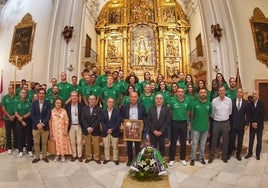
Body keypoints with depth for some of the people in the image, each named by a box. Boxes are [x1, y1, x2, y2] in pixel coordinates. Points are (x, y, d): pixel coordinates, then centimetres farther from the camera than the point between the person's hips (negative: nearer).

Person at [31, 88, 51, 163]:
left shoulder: (47, 103, 0)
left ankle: (44, 156, 22)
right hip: (36, 126, 1)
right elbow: (32, 115, -2)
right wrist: (37, 124, -13)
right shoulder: (34, 103, 5)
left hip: (45, 126, -1)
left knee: (44, 142, 8)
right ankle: (37, 157, 23)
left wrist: (43, 124, -16)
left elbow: (48, 115, -6)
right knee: (36, 142, 9)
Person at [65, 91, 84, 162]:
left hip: (79, 126, -1)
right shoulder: (67, 105, 0)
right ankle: (74, 155, 23)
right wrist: (67, 125, -3)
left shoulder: (81, 105, -4)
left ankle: (79, 155, 18)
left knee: (79, 141, 6)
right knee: (72, 142, 10)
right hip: (71, 126, 1)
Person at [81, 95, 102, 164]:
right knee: (87, 145, 12)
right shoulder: (84, 108, 4)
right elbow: (83, 119, -3)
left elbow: (98, 120, -11)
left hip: (95, 130, -2)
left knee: (96, 145, 7)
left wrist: (92, 128, -19)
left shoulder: (98, 109, -4)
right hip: (86, 130, 2)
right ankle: (88, 157, 28)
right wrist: (87, 128, -15)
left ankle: (96, 158, 23)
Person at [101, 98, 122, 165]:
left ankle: (115, 159, 23)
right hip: (106, 132, 2)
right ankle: (107, 158, 29)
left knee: (115, 147, 8)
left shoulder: (117, 111, -2)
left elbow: (118, 121, -8)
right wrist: (107, 130, -13)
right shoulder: (103, 112, 6)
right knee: (106, 147, 12)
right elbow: (102, 122, 0)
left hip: (115, 132, -2)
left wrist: (112, 129, -16)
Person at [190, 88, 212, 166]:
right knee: (194, 143, 6)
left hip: (205, 127, 2)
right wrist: (196, 120, 7)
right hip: (196, 127, -2)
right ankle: (193, 158, 19)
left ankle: (201, 157, 30)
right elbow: (192, 114, 1)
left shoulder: (209, 104, -3)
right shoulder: (195, 103, -10)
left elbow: (210, 114, 9)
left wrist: (205, 120, 6)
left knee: (203, 143, 15)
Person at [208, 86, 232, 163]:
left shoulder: (229, 100, -4)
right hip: (216, 123, -1)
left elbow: (230, 112, 9)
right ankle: (211, 156, 23)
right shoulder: (214, 100, -8)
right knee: (214, 140, 8)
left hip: (226, 123, 1)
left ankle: (224, 156, 30)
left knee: (225, 140, 12)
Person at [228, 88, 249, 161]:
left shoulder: (245, 103, 1)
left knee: (240, 141, 11)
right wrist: (228, 123, -4)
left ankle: (238, 154, 26)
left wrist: (246, 124, -3)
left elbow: (247, 114, 3)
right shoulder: (232, 101, -2)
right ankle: (229, 153, 23)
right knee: (232, 140, 6)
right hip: (233, 125, -1)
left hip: (241, 125, 1)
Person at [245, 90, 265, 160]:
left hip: (259, 125, -1)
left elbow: (262, 115, -8)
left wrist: (257, 123, -14)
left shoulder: (261, 103, -4)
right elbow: (249, 115, 1)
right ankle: (249, 153, 17)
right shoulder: (250, 104, 1)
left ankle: (258, 154, 20)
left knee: (259, 140, 7)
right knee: (251, 140, 5)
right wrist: (252, 123, -11)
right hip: (252, 125, 1)